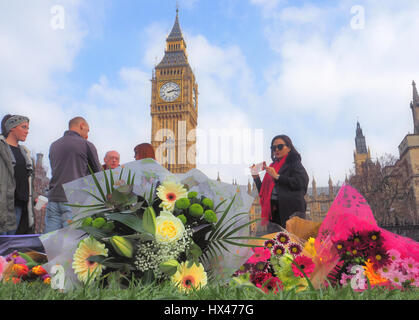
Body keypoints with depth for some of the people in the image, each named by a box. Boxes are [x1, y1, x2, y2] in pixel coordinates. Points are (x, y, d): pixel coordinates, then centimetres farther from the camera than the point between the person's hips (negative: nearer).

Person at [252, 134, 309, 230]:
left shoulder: (294, 163, 4)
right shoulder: (273, 166, 21)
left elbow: (300, 182, -14)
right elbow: (264, 192, 22)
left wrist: (277, 176, -12)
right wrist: (256, 178, 7)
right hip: (273, 212, 6)